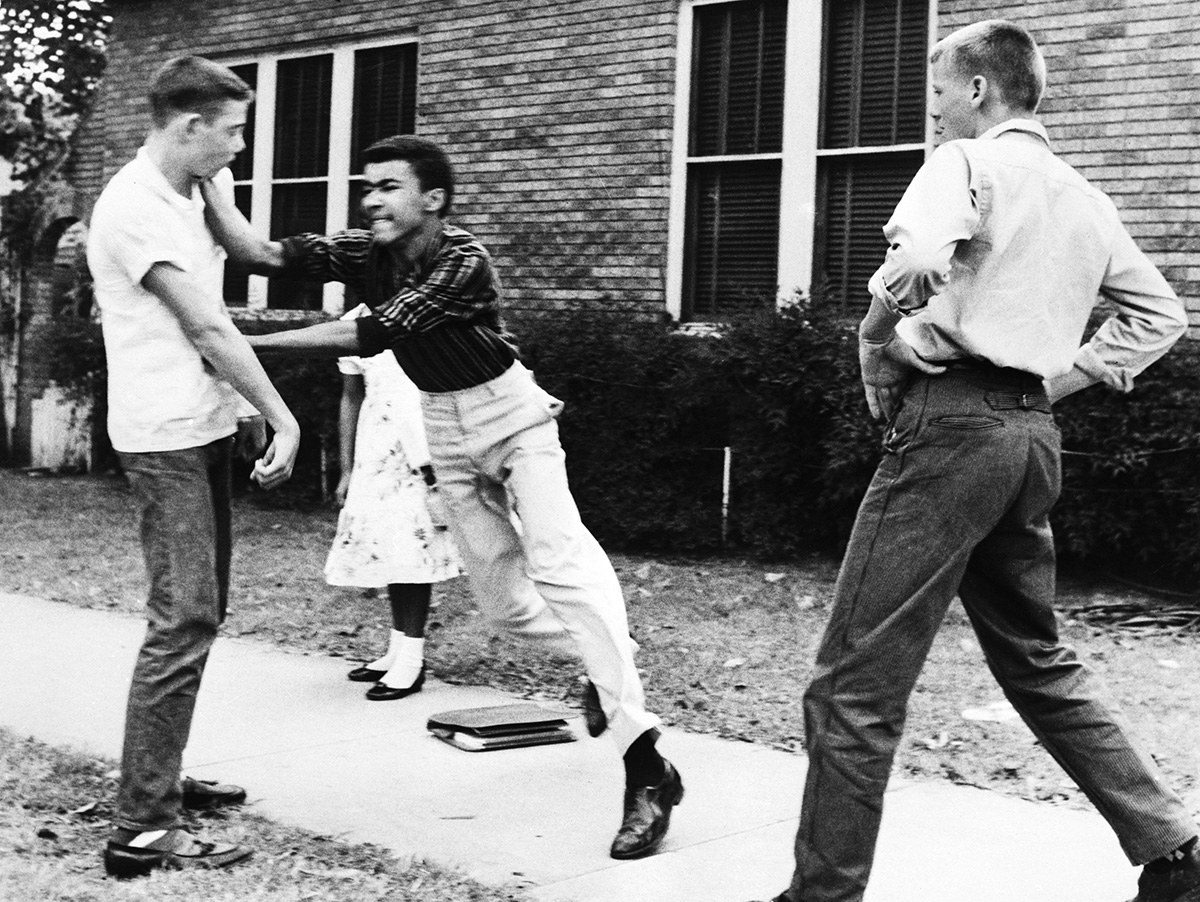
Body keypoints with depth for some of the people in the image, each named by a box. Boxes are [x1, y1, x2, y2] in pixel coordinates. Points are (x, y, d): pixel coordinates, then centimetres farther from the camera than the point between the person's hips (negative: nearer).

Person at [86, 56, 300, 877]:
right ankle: (143, 832, -10)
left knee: (201, 614, 15)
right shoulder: (133, 208, -16)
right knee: (183, 620, -13)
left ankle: (161, 780, 26)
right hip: (165, 438, -10)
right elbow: (205, 328, -18)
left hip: (203, 429, 10)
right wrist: (282, 417, -15)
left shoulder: (188, 197, 13)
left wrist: (240, 407, 8)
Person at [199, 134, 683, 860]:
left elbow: (372, 335, -32)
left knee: (559, 564, -22)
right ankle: (608, 659, 35)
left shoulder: (463, 260, -25)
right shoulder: (364, 254, -8)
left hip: (511, 416, -6)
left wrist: (256, 340, -32)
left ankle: (646, 767, -26)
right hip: (447, 429, 6)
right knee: (502, 595, 6)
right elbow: (260, 253, -16)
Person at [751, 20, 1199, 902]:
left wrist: (876, 349, -7)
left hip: (953, 420, -8)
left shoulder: (967, 162, -4)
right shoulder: (1085, 198, 19)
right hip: (1034, 431, 8)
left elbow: (916, 262, -24)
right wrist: (1063, 371, 16)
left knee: (855, 684, -3)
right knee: (1039, 660, 21)